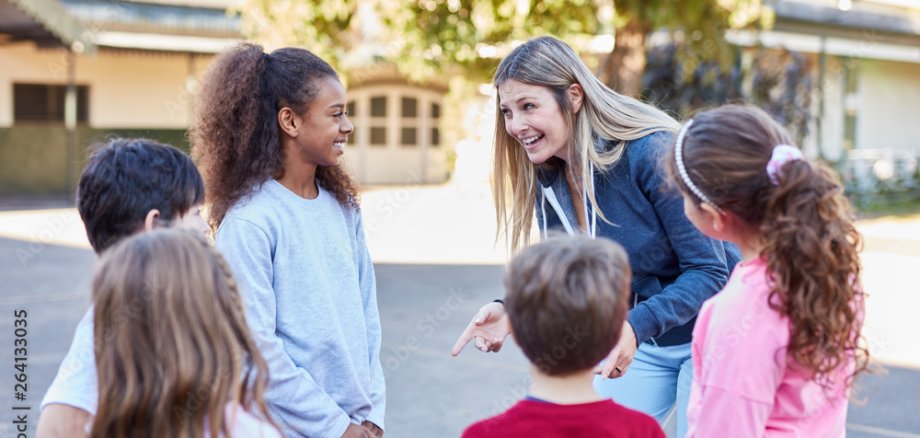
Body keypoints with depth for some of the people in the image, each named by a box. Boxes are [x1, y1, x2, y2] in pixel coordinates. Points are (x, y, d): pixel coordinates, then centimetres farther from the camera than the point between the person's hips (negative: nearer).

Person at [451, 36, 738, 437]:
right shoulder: (546, 178, -7)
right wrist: (511, 311, -18)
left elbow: (709, 271, -24)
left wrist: (636, 326, -38)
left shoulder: (650, 152, -26)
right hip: (639, 340, 6)